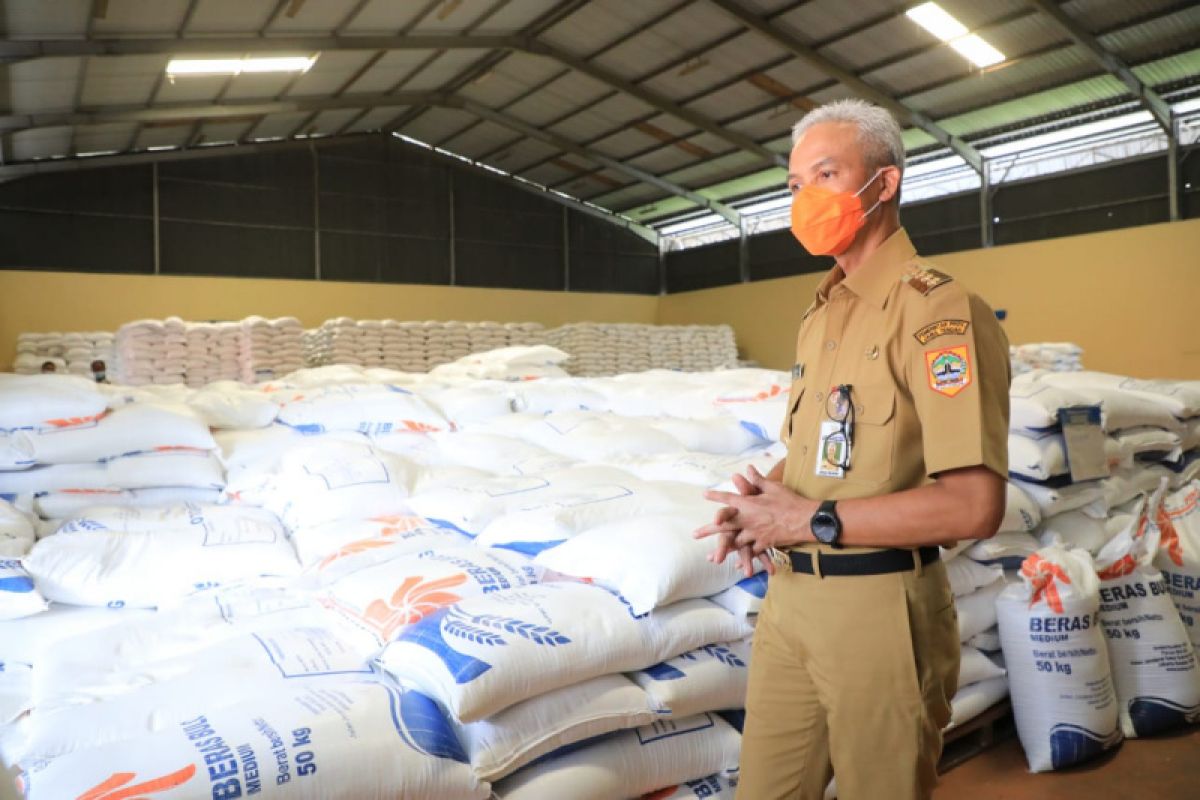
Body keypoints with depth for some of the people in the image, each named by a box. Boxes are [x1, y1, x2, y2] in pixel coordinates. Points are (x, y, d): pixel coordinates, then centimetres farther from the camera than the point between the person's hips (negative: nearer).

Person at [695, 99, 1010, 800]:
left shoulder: (937, 310, -15)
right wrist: (765, 498, 0)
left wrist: (815, 520, -18)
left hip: (879, 609, -7)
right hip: (789, 595, 8)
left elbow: (975, 505, -23)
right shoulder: (821, 314, 13)